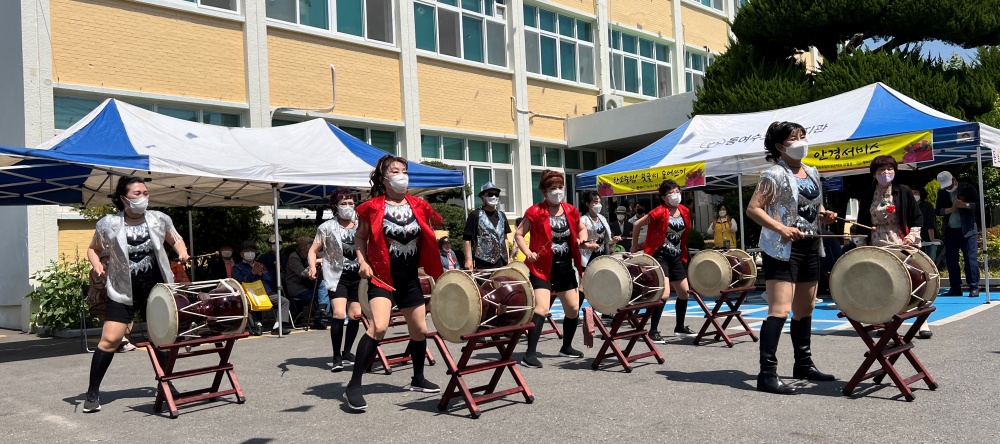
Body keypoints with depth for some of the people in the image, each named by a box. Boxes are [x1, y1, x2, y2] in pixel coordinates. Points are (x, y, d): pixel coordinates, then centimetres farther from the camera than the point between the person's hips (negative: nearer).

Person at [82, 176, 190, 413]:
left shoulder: (159, 220, -2)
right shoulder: (108, 225, -8)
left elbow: (176, 239, 15)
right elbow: (92, 249, 7)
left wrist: (182, 252, -5)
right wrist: (97, 265, -12)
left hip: (156, 289, 2)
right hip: (123, 292, -2)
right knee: (110, 340, -9)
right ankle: (93, 394, 6)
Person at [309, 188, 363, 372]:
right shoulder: (327, 227, -2)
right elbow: (313, 250, -1)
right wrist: (313, 267, -19)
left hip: (357, 276, 4)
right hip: (337, 276, -3)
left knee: (356, 315, 4)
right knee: (339, 314, -17)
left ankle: (347, 352, 23)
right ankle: (337, 356, -4)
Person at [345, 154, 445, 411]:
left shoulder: (418, 205, 1)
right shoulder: (373, 207, -8)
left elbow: (435, 227, 16)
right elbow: (360, 237, 5)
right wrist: (362, 261, -9)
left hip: (410, 278, 5)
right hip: (382, 276, -5)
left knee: (419, 330, 13)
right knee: (379, 326, -23)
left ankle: (418, 379, 35)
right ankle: (353, 387, -14)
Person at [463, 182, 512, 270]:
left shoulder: (501, 215, 17)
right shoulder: (475, 215, -2)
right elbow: (466, 239, -5)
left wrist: (508, 258, 15)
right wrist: (468, 259, -13)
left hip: (501, 262, 6)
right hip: (483, 263, -6)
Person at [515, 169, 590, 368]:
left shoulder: (571, 211, 4)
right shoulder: (535, 212, -12)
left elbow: (581, 228, 22)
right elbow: (518, 234, -7)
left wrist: (583, 241, 2)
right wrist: (528, 252, -21)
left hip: (565, 267, 6)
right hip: (542, 267, -6)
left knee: (573, 308, 12)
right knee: (542, 308, -20)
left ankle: (566, 347, 34)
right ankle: (530, 354, -15)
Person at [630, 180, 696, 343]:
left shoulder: (685, 211, 4)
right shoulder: (659, 212, -17)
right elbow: (637, 224, -11)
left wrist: (684, 252, 18)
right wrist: (635, 246, -1)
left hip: (676, 257, 8)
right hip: (659, 256, -8)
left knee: (684, 292, 15)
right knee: (664, 293, -17)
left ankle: (680, 327, 33)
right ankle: (653, 331, -8)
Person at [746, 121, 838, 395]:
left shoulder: (812, 173, 14)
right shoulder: (775, 174, -11)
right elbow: (753, 209, -16)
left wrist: (824, 216, 3)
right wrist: (781, 228, -26)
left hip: (810, 246, 9)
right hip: (782, 249, -9)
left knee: (805, 309, 17)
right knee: (780, 310, -15)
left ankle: (804, 364, 31)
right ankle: (767, 374, -14)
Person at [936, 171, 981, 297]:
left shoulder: (967, 189, -1)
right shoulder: (942, 193, 9)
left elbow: (979, 205, -5)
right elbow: (938, 211, 4)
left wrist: (964, 205, -19)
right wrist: (952, 209, -12)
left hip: (967, 230, -4)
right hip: (950, 231, 4)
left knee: (971, 258, -6)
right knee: (951, 260, 4)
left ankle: (974, 288, -3)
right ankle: (955, 288, 10)